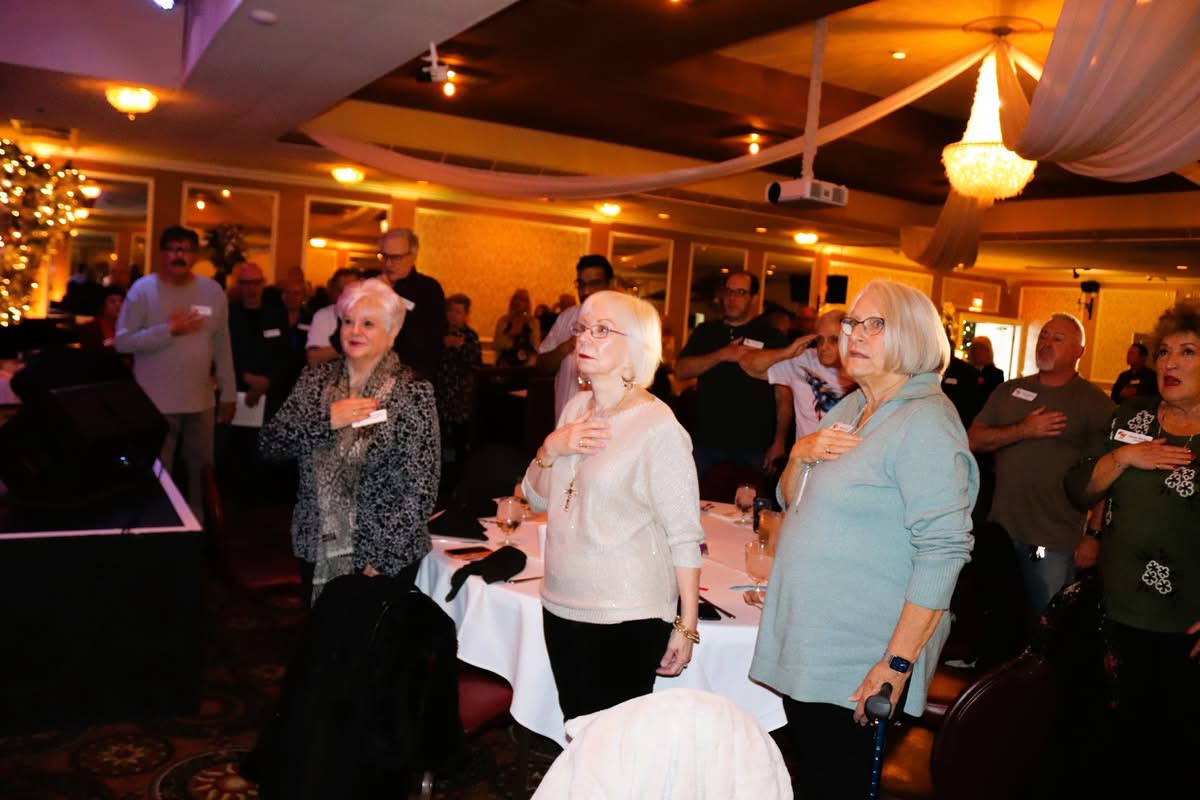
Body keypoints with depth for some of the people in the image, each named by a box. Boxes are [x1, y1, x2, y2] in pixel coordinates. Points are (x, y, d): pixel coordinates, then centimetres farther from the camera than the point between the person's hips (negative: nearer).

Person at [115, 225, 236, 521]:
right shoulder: (142, 290, -6)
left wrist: (229, 393, 7)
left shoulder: (213, 291, 3)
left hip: (201, 401, 4)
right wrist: (169, 330, -20)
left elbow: (222, 347, 7)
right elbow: (122, 342, -12)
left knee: (201, 472, 15)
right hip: (155, 404, -3)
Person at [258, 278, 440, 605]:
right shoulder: (316, 379, 3)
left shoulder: (413, 391, -11)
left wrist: (382, 560, -16)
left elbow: (421, 490, -13)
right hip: (315, 549, 4)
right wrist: (325, 420, -17)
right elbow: (268, 444, -2)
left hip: (387, 557, -4)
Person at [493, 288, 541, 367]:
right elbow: (496, 345, -4)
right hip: (504, 366, 0)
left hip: (525, 367, 0)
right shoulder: (503, 320, 4)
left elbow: (535, 347, 0)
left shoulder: (533, 322, 2)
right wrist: (511, 334, -16)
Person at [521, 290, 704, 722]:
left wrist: (687, 626, -15)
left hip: (628, 619, -6)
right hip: (561, 606, 7)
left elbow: (685, 536, -14)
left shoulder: (658, 427, -15)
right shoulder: (576, 407, 6)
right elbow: (538, 499, 12)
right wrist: (549, 449, -7)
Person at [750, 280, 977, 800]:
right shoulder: (851, 409, 10)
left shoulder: (925, 421, -15)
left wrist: (898, 663, -24)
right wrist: (800, 454, -5)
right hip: (804, 649, 8)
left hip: (862, 670, -7)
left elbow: (943, 551, -22)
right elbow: (794, 502, 17)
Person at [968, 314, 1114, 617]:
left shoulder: (1094, 403, -4)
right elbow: (973, 440, 1)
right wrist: (1024, 430, -12)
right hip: (999, 529, 4)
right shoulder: (1009, 391, 9)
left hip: (1054, 543, -4)